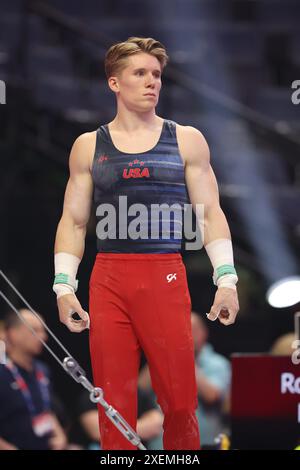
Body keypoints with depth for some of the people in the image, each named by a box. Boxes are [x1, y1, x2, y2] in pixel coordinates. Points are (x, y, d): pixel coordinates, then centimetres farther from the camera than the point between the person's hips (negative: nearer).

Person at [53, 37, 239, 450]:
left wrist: (226, 279, -2)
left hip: (167, 280, -1)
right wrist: (64, 287, 2)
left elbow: (211, 215, 8)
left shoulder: (187, 141, 9)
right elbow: (73, 222, 13)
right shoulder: (89, 146, 11)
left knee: (179, 400, -5)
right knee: (114, 404, -1)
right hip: (108, 282, 1)